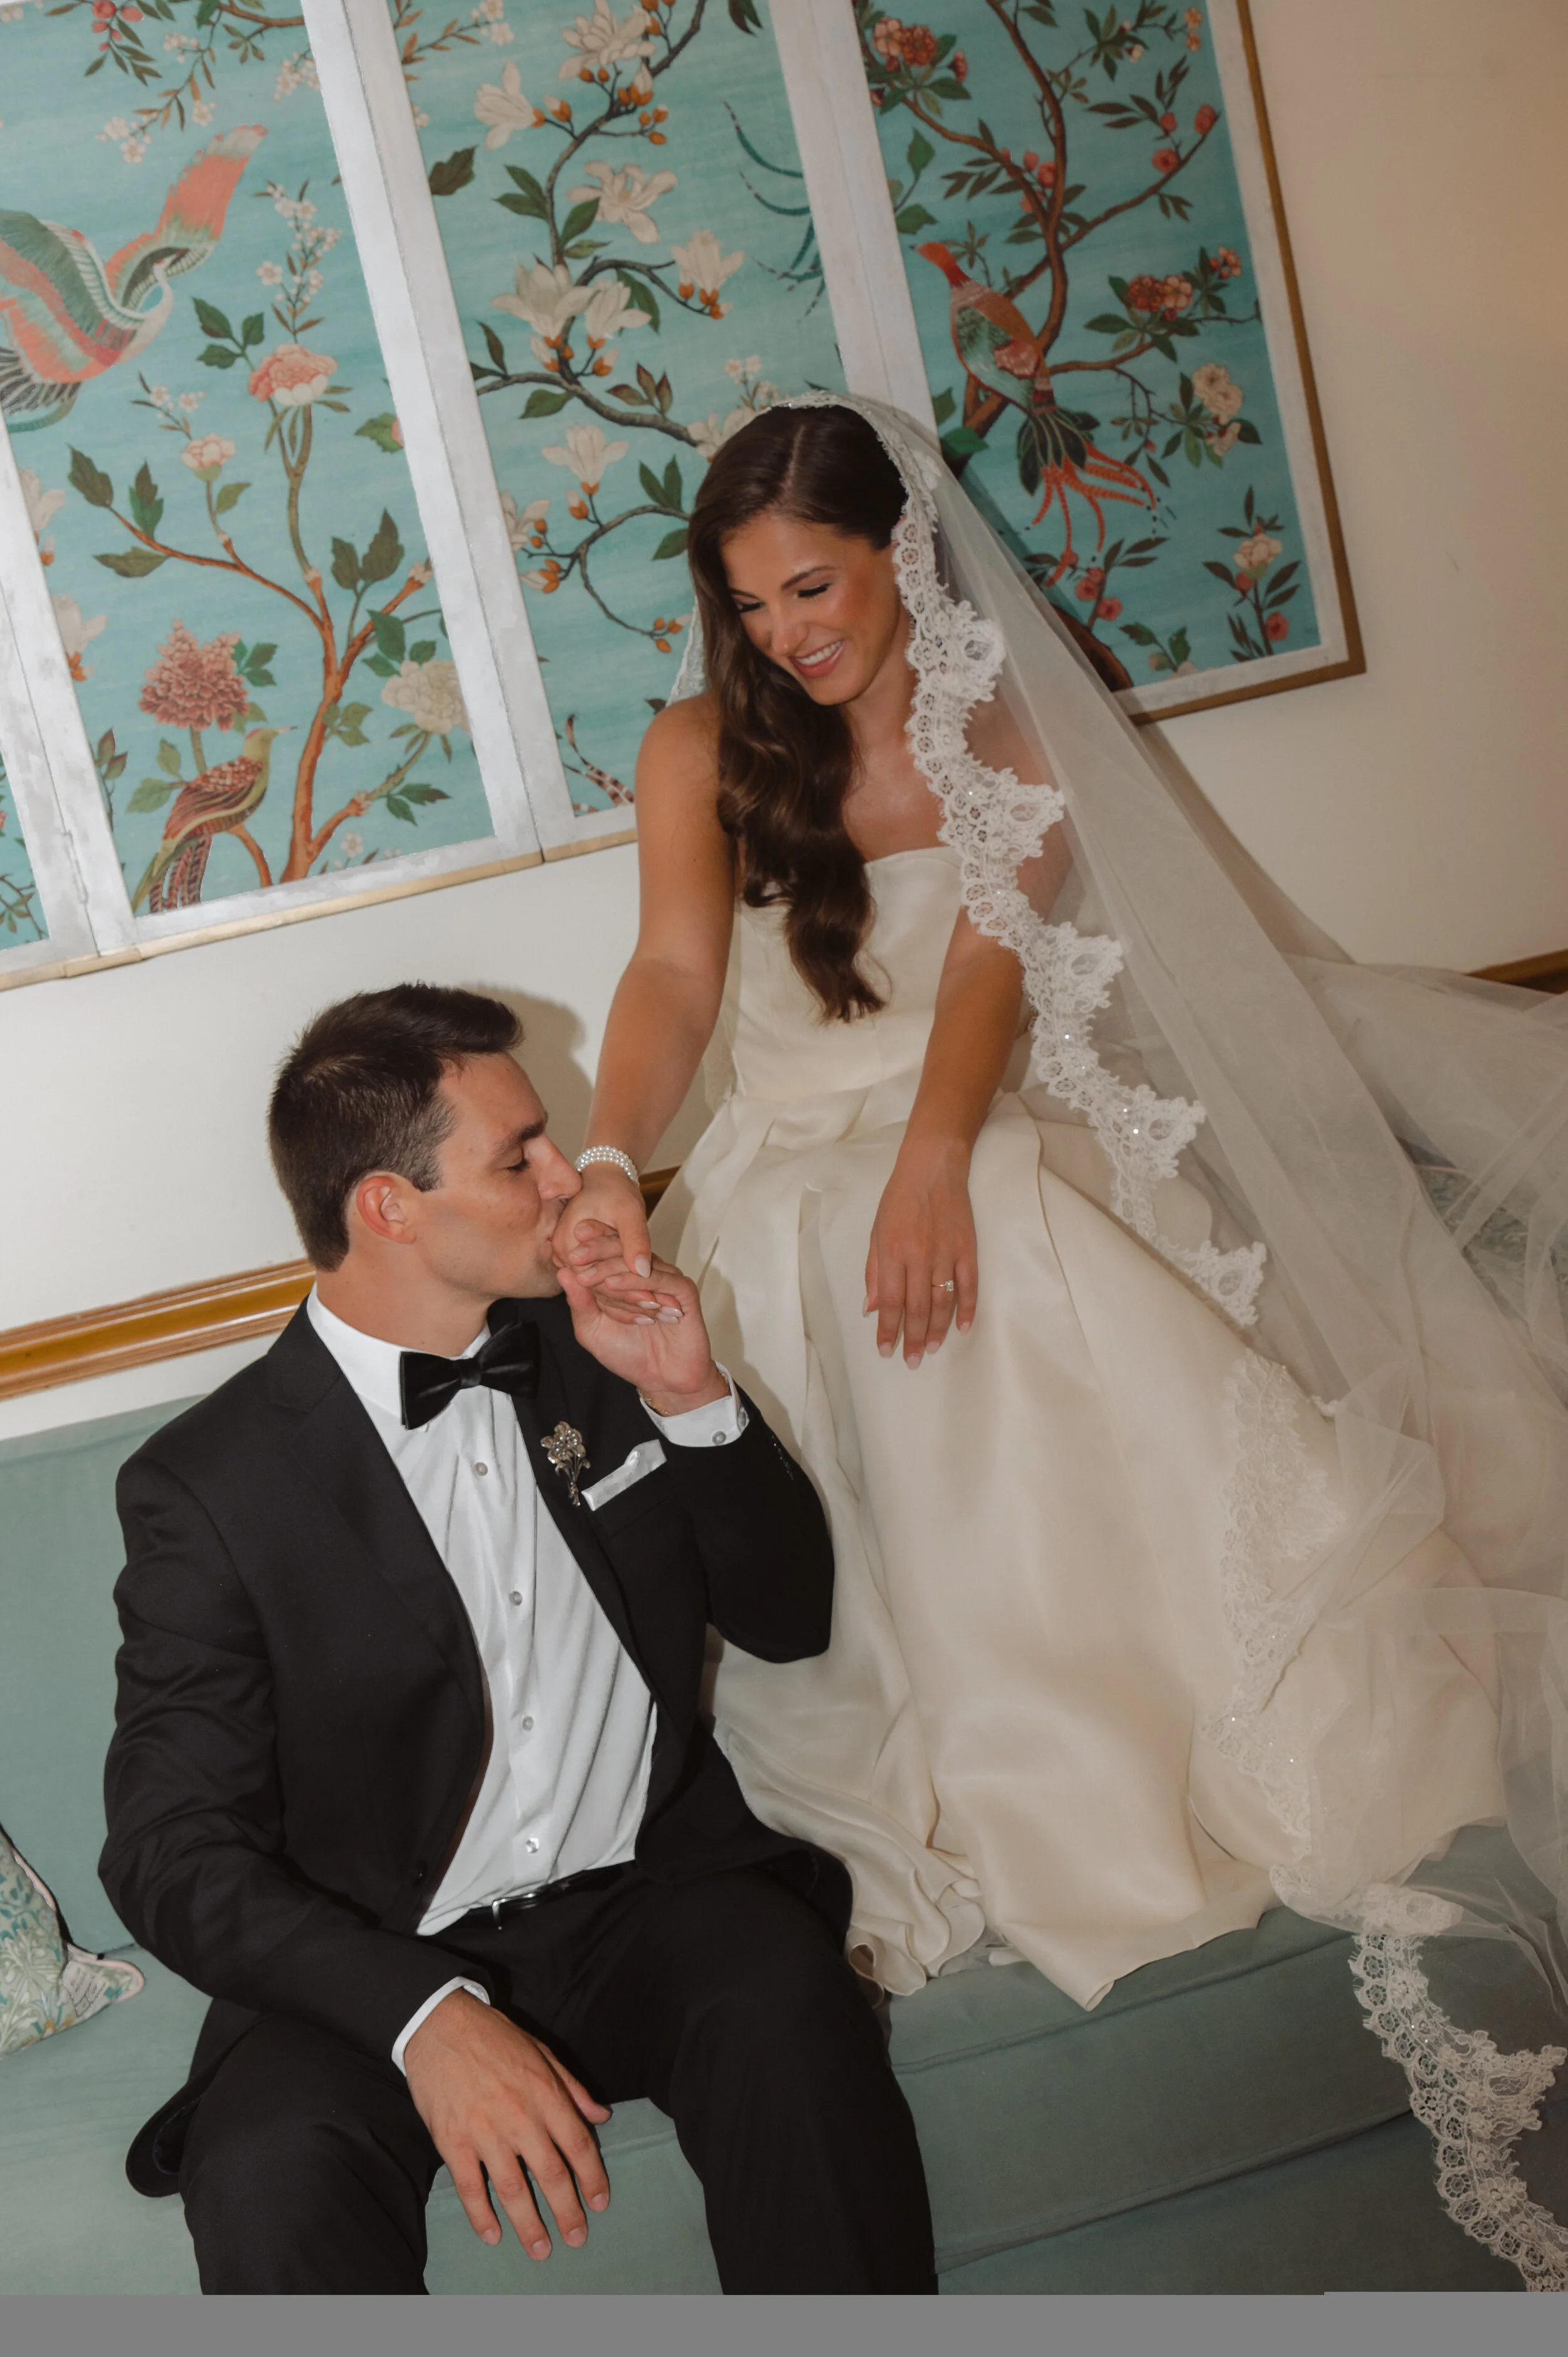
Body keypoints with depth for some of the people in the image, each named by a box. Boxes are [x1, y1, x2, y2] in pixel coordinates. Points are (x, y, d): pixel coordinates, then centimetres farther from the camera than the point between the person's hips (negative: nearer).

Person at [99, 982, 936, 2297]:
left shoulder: (589, 1351, 6)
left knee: (790, 1995, -29)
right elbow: (172, 1847, -10)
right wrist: (425, 2015, -26)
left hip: (649, 1897, 3)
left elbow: (792, 1622, 11)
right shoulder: (213, 1484, -7)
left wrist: (694, 1402, -7)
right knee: (269, 2175, -33)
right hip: (372, 1959, -3)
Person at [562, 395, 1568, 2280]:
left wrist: (935, 1155, -31)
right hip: (809, 1177, -1)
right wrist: (609, 1160, -35)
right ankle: (1041, 1823, -28)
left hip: (995, 1143, 1)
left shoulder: (1002, 722, 7)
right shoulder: (703, 747, 4)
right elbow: (673, 970, -13)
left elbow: (994, 954, -10)